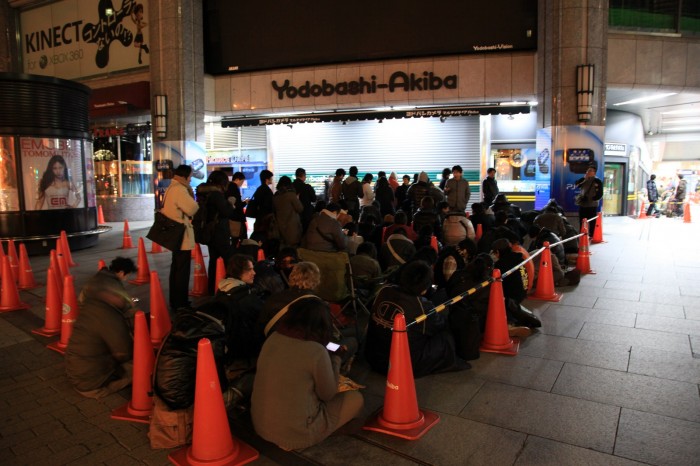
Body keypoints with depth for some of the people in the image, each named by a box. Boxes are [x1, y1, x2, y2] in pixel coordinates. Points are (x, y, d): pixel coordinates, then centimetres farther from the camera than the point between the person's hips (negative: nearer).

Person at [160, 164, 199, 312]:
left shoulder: (171, 188, 14)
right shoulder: (179, 189, -20)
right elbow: (193, 209, -26)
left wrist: (189, 192, -1)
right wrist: (191, 194, -10)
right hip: (181, 236, -11)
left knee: (176, 269, 17)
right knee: (182, 271, -4)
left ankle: (175, 302, 26)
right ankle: (180, 304, 2)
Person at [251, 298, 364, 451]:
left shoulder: (273, 338, -3)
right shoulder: (316, 351, -22)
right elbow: (328, 395, -6)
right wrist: (335, 358, 5)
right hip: (295, 434, -7)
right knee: (356, 398, 8)